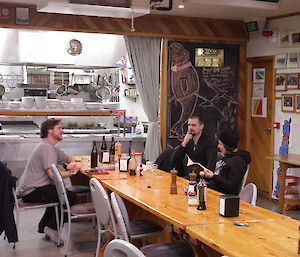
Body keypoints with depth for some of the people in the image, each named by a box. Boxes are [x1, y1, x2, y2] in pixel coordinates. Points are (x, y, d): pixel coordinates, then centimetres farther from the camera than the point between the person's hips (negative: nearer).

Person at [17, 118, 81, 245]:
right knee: (70, 197, -13)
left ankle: (44, 225, 21)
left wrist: (73, 163, 3)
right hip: (31, 192, -10)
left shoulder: (51, 147, 15)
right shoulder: (46, 148, -18)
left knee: (60, 192, 23)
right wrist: (72, 172, -12)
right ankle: (52, 228, -1)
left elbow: (68, 157, 28)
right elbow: (53, 175, -27)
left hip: (29, 189, 10)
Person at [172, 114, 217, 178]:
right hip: (186, 177, 6)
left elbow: (211, 164, -21)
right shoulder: (187, 141, 12)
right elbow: (174, 160, 4)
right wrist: (184, 143, -8)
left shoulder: (209, 143, -5)